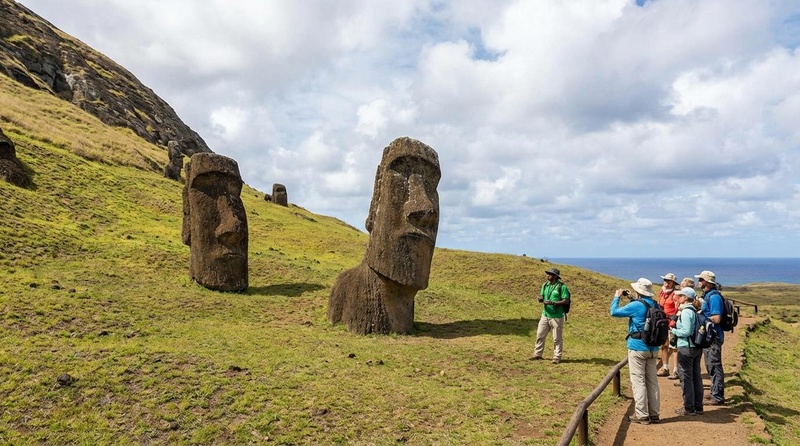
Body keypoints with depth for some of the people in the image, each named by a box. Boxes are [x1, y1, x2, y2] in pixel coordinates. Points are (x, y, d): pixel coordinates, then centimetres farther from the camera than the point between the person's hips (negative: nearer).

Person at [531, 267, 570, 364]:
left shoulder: (562, 287, -10)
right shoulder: (545, 285, 9)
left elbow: (566, 301, -13)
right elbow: (541, 298, 13)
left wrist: (553, 303, -24)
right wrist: (540, 299, -12)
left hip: (557, 317, -6)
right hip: (545, 315, 6)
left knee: (557, 338, 2)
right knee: (540, 335, 10)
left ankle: (557, 357, 12)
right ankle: (537, 354, 22)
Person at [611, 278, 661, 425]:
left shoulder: (636, 305, -16)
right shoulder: (655, 305, 4)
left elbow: (614, 312, -10)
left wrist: (617, 297, 4)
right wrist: (633, 298, 19)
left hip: (637, 348, -7)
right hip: (653, 348, 7)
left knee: (638, 381, -1)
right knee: (652, 381, 12)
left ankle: (641, 415, 2)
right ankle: (654, 414, 19)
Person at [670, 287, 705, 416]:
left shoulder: (686, 312, -17)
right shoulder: (695, 311, 9)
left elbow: (686, 331, -21)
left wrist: (673, 330, -7)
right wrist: (677, 326, 9)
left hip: (686, 348, -8)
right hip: (697, 347, 9)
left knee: (686, 378, 1)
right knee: (697, 377, 14)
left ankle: (689, 408, 9)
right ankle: (698, 406, 23)